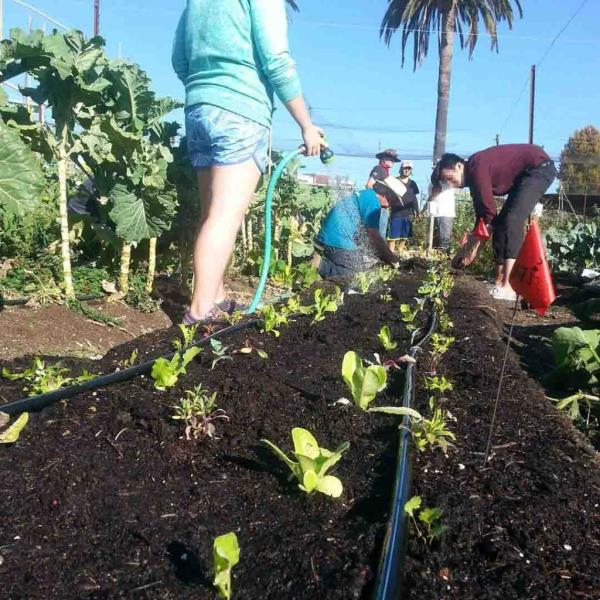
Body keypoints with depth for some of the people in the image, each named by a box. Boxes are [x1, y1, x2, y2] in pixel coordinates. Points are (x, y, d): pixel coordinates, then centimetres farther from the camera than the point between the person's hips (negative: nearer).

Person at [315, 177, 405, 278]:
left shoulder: (365, 194, 18)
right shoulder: (372, 200, -13)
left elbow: (368, 233, 21)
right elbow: (374, 236, -12)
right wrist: (392, 259, -3)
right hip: (339, 240, -10)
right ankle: (320, 267, -12)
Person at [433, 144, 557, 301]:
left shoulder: (477, 168, -22)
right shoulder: (473, 176, 7)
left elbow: (489, 213, -21)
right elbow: (482, 216, 11)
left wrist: (473, 248, -11)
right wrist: (470, 247, 11)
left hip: (540, 167, -11)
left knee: (512, 220, -23)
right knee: (501, 222, 5)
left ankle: (507, 287, -29)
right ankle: (500, 282, 5)